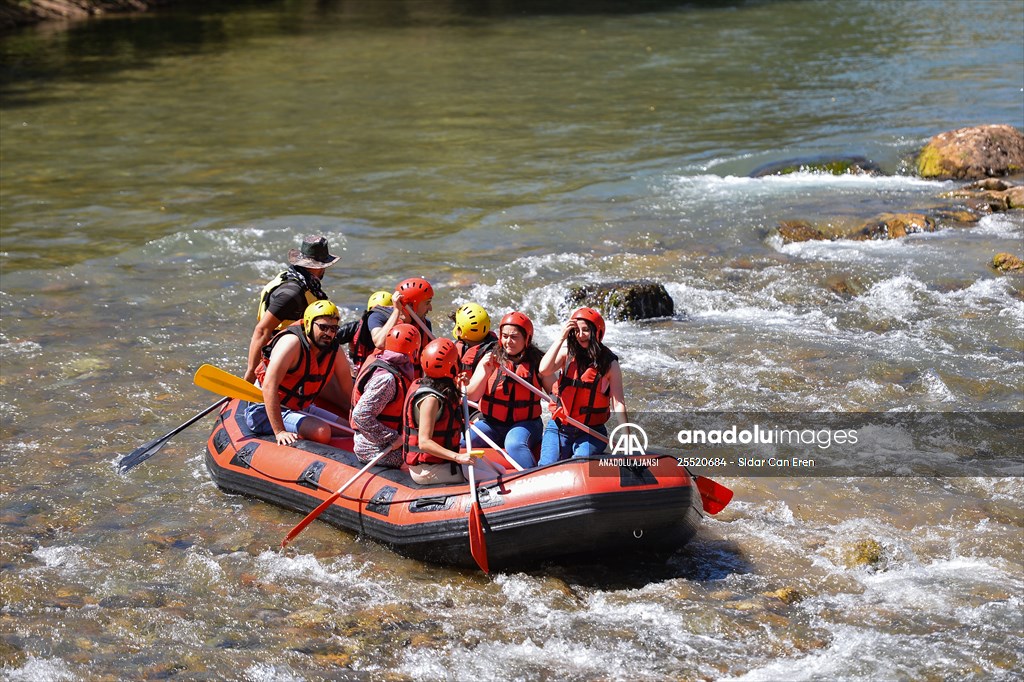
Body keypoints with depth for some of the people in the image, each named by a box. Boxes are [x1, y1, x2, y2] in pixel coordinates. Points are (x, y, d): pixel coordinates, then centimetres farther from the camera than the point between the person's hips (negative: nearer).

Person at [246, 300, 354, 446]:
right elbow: (269, 386, -30)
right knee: (321, 431, -29)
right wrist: (279, 432, -34)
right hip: (265, 412, -9)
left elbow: (350, 391, 7)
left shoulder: (334, 350, -2)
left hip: (301, 409, 9)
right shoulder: (293, 342, -23)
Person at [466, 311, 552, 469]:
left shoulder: (537, 363, 0)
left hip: (525, 424, -2)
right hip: (490, 423, 2)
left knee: (515, 444, -36)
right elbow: (471, 396, -2)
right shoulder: (491, 358, 2)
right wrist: (486, 373, -17)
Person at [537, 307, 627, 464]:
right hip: (559, 429, 2)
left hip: (591, 433, -2)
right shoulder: (567, 353, 2)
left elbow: (618, 404, -7)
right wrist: (561, 337, -15)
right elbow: (544, 369, -17)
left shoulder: (609, 363, -2)